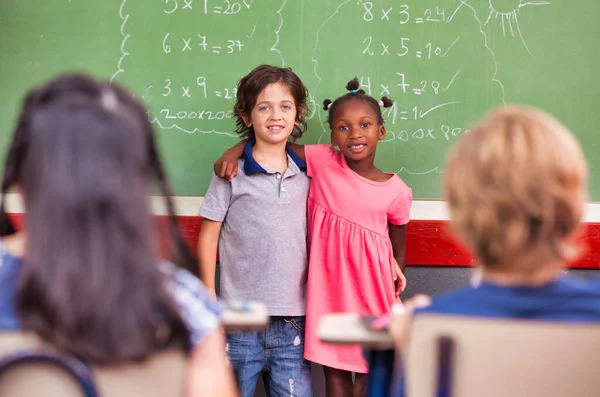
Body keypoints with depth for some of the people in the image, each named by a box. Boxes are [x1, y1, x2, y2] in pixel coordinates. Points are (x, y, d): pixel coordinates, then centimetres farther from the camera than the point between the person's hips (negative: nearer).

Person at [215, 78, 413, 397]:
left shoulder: (396, 192, -7)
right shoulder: (323, 161, -6)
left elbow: (398, 244, 6)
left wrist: (397, 286, 12)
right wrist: (233, 151, -18)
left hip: (371, 290, 0)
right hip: (328, 287, 1)